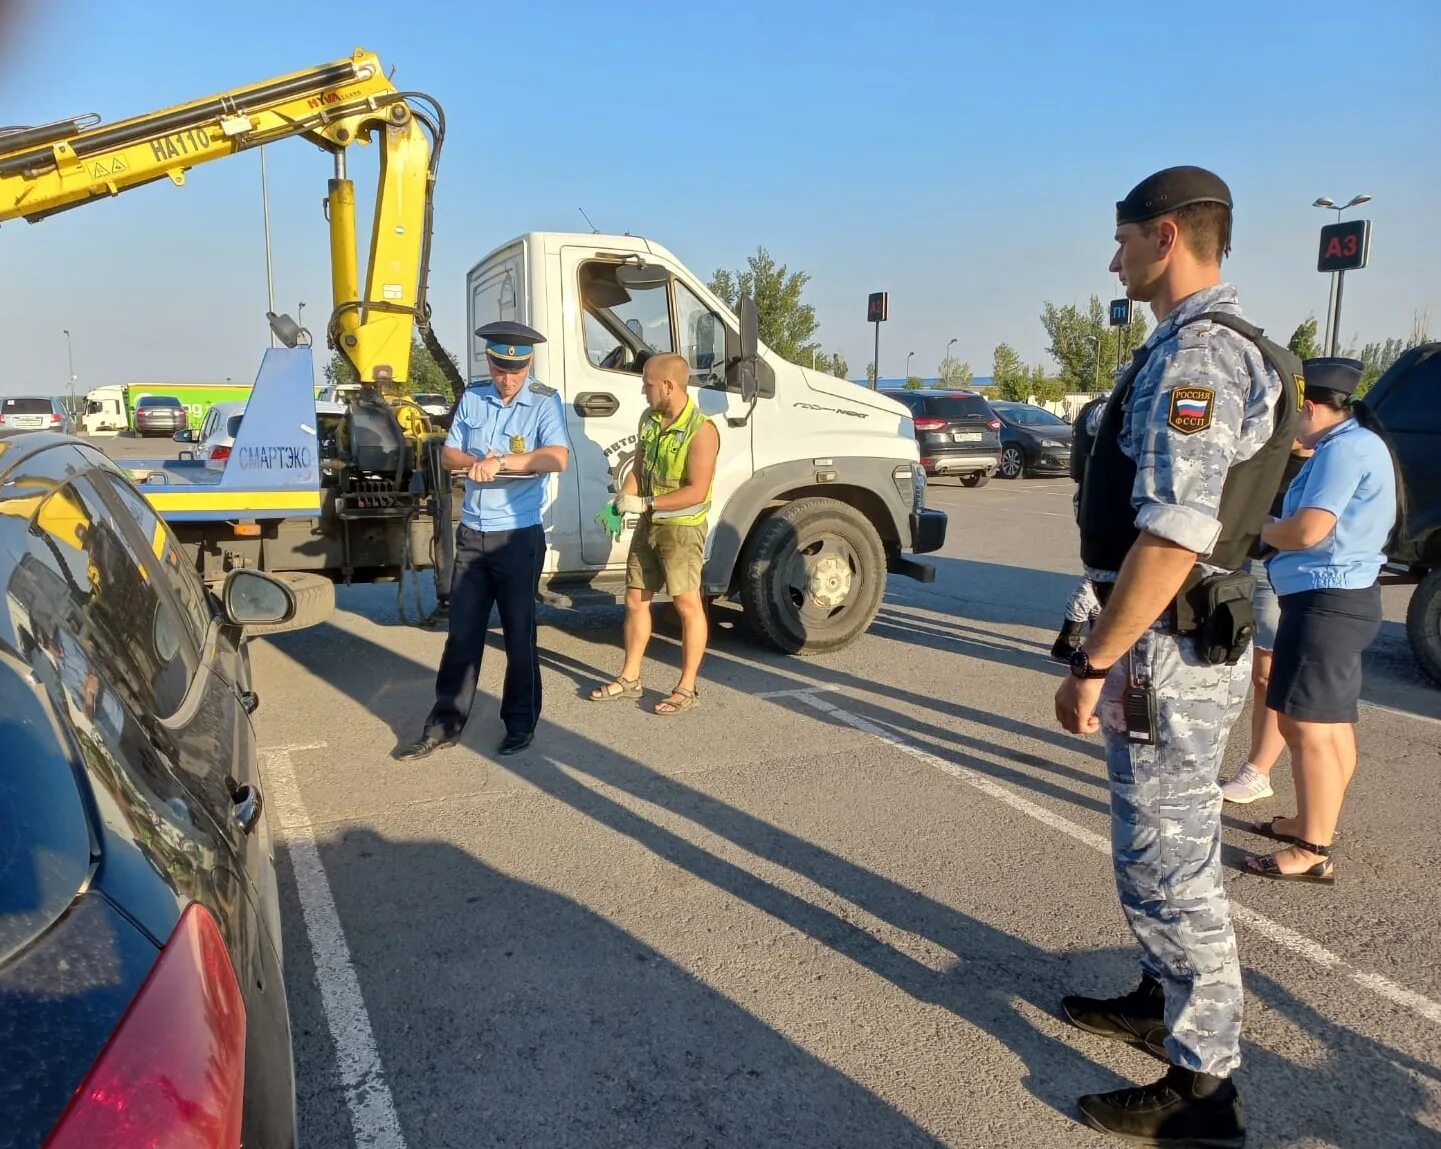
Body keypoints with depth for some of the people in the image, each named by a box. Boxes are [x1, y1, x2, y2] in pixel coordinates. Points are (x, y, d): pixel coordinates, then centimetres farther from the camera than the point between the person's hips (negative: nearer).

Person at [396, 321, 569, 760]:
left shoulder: (545, 402, -8)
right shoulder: (472, 397, 6)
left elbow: (557, 457, -23)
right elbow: (448, 455, 7)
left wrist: (501, 462, -29)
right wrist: (476, 462, -14)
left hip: (518, 536, -4)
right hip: (471, 533, 4)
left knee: (519, 634, 7)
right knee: (462, 632, 9)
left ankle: (521, 723, 21)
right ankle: (445, 724, 17)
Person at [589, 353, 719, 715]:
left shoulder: (701, 430, -20)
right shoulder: (649, 419, 4)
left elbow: (696, 491, -23)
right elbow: (638, 468, 9)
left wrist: (645, 503, -22)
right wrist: (622, 502, -9)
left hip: (682, 528, -8)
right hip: (648, 524, 8)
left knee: (687, 605, 1)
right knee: (635, 600, 12)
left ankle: (687, 688, 10)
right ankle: (629, 678, 25)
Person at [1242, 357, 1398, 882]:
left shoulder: (1344, 448, -17)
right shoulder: (1354, 445, 15)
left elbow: (1308, 531, -24)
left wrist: (1259, 530, -6)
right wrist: (1275, 532, 4)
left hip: (1326, 601, -11)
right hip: (1338, 597, 11)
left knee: (1306, 727, -7)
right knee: (1332, 725, 18)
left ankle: (1313, 852, 0)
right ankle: (1314, 823, 32)